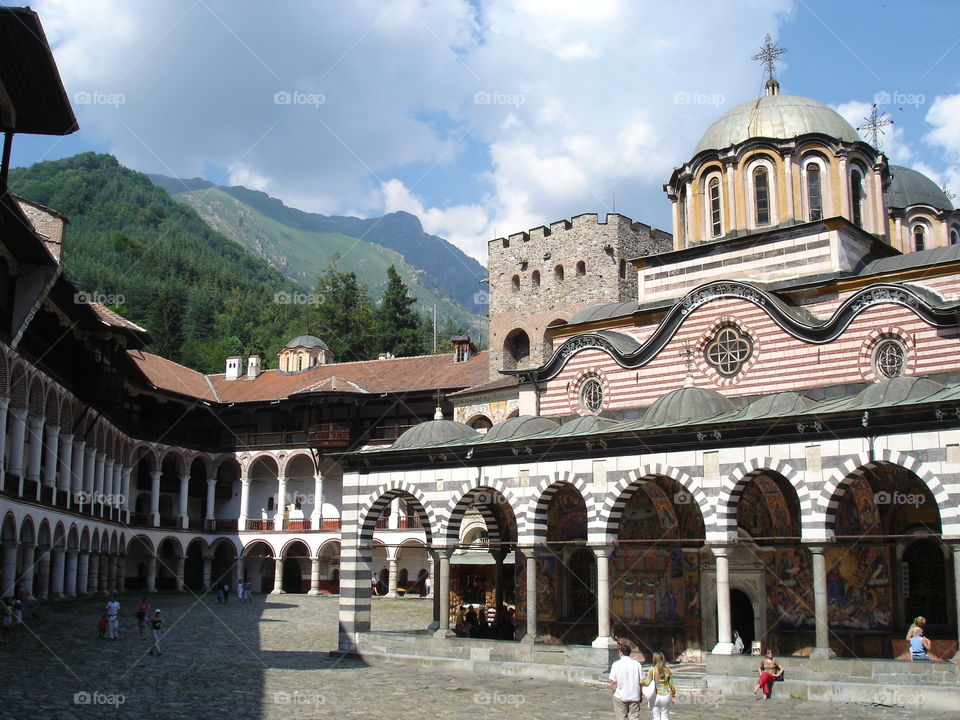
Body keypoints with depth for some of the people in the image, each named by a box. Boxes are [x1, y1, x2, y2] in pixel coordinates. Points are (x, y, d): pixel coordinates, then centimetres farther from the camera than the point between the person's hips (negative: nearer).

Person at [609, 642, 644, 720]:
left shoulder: (616, 665, -7)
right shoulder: (637, 664, 0)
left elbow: (613, 682, -8)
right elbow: (641, 681, 1)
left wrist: (614, 693, 8)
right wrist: (640, 696, 12)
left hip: (620, 697, -2)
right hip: (634, 697, 2)